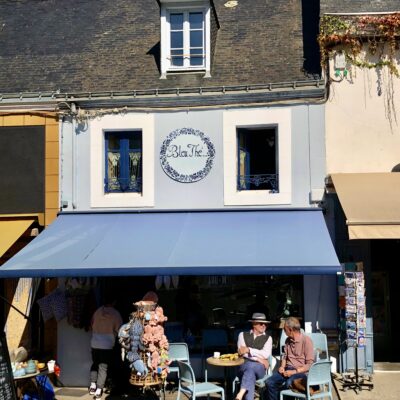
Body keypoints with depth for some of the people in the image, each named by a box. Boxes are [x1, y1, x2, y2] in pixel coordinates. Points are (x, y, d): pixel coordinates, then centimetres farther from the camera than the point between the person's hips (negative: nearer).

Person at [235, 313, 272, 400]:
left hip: (259, 368, 0)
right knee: (251, 374, -37)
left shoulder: (268, 338, 15)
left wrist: (249, 350, -10)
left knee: (251, 366, -38)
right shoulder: (243, 335, 15)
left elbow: (266, 354, -4)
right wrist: (258, 358, -11)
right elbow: (242, 352, -1)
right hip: (244, 365, 0)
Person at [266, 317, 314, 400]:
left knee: (288, 383, -37)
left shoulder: (306, 340, -9)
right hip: (288, 369, 6)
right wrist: (282, 367, 3)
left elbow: (310, 364, -12)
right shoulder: (288, 340, 12)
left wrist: (294, 372, -18)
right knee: (270, 382, -21)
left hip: (301, 371, -6)